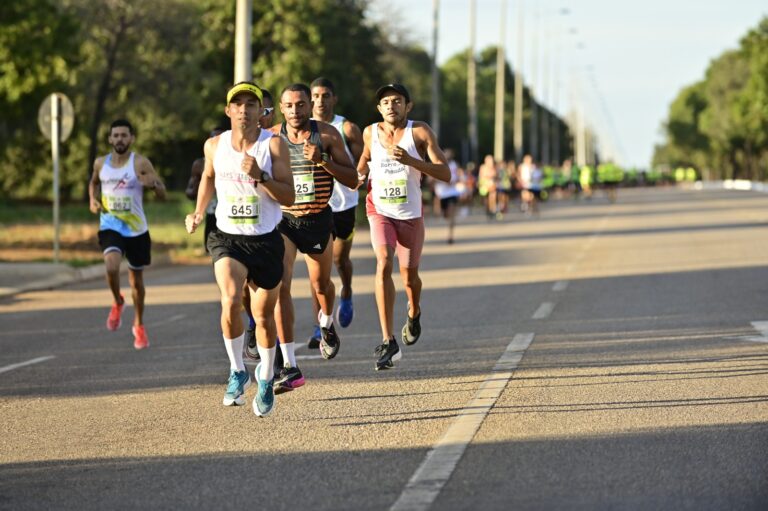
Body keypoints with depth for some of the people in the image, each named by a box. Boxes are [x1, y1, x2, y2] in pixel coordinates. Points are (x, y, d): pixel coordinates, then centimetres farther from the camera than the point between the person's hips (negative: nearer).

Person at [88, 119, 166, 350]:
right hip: (110, 227, 1)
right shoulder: (101, 163, 3)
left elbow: (163, 194, -8)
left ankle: (139, 326, 30)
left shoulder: (140, 163, -8)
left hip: (136, 229, -1)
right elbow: (93, 182, 25)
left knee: (136, 280, 10)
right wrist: (93, 200, 5)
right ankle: (117, 302, 4)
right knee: (112, 266, -27)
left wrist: (153, 184, -30)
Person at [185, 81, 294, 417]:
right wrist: (198, 213, 12)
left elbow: (289, 197, -13)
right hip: (227, 238, 1)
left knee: (264, 314, 9)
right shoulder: (215, 145, 0)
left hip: (266, 240, 0)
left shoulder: (273, 145, -9)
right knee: (230, 300, -25)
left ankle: (266, 378, 35)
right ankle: (237, 371, -6)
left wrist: (260, 176, -26)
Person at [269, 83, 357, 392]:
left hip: (318, 219, 1)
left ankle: (327, 325, 55)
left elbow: (353, 180, -4)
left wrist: (323, 160, -19)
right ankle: (290, 368, -17)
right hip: (282, 220, -1)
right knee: (280, 287, -17)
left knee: (321, 285, 17)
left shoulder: (327, 135, -4)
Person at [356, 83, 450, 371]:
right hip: (379, 211, 0)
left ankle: (414, 314, 51)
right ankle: (388, 342, -27)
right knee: (383, 264, -23)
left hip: (411, 214, 0)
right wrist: (361, 174, 0)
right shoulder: (370, 133, -2)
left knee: (409, 275, 12)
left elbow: (445, 174, -18)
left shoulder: (419, 132, -12)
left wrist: (410, 160, -30)